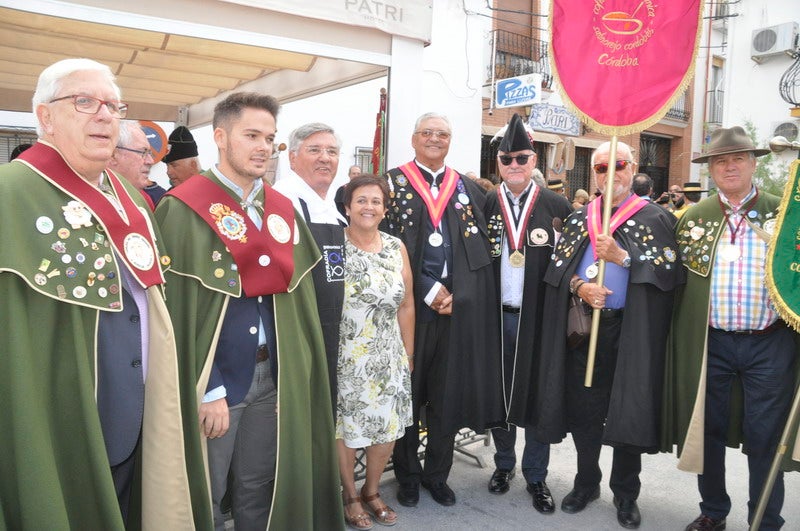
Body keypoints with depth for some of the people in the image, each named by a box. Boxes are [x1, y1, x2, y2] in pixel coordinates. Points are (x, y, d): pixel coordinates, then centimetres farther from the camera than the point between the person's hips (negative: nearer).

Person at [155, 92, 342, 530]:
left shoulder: (282, 209, 8)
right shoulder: (184, 209, -11)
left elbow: (296, 293, 9)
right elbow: (178, 308, -15)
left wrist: (296, 368, 3)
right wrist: (207, 390, -16)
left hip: (273, 376, 5)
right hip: (213, 379, -5)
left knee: (260, 490, 17)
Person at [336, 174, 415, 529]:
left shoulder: (397, 248, 2)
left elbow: (406, 306, 7)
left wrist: (409, 356, 8)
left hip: (388, 359, 4)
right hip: (344, 358, -4)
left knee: (388, 431, 11)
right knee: (345, 430, 8)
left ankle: (371, 490, 35)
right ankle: (350, 496, 32)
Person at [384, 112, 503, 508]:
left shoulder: (468, 188, 12)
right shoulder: (393, 183, 1)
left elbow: (480, 247, 10)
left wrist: (453, 293, -3)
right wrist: (429, 292, -12)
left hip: (458, 305, 3)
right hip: (409, 303, -3)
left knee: (449, 391, 9)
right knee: (407, 389, 8)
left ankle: (437, 473, 26)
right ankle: (407, 474, 25)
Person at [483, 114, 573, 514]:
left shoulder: (557, 206, -1)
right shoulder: (485, 205, 3)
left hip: (538, 316, -1)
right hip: (497, 315, 2)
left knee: (538, 392, 7)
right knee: (499, 389, 12)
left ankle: (535, 476, 24)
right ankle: (503, 462, 32)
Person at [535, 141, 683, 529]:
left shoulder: (655, 218, 2)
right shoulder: (578, 218, 12)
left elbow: (669, 272, -6)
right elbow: (558, 267, 8)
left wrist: (622, 256, -17)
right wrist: (579, 286, -12)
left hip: (632, 330, -2)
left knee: (629, 410, 3)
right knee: (584, 409, 9)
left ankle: (625, 494, 21)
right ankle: (586, 483, 28)